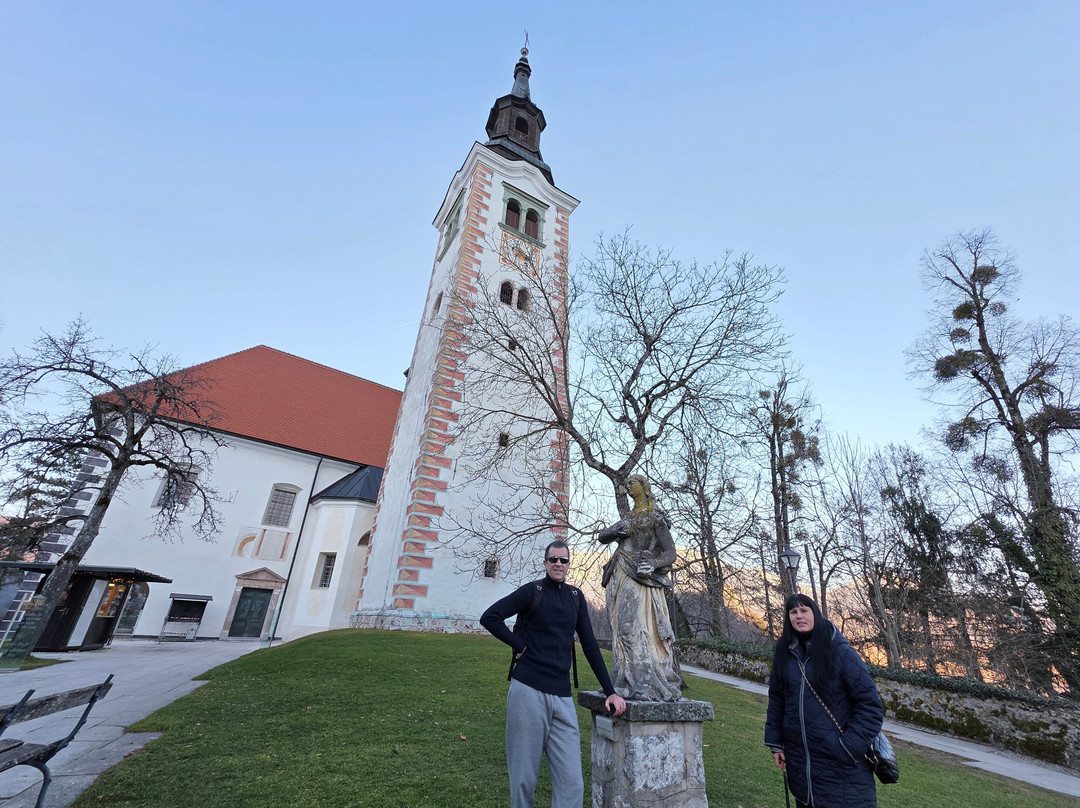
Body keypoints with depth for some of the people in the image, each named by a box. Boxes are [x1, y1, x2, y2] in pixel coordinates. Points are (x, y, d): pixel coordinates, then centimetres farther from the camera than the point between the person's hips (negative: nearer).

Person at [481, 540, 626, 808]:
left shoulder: (576, 596, 10)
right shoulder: (532, 591, -3)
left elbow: (590, 645, 12)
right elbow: (489, 617, -8)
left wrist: (610, 691, 8)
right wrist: (520, 645, -8)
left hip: (562, 697, 4)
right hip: (528, 691, -3)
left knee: (572, 783, 1)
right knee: (524, 778, 7)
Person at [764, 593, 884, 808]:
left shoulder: (841, 652, -12)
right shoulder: (784, 654, 1)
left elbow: (870, 705, -9)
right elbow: (776, 700, 8)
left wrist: (850, 748, -13)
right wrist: (775, 742, 6)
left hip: (840, 764, -4)